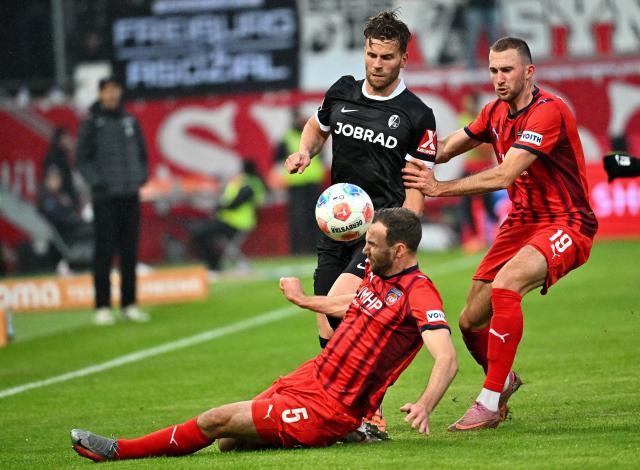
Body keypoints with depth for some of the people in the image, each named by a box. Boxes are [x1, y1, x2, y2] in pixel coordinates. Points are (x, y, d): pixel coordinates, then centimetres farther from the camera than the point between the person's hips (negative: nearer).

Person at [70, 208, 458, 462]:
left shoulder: (419, 293, -21)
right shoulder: (377, 273, 6)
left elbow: (447, 359, -31)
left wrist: (424, 406, -49)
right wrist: (303, 300, 43)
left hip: (326, 410, -9)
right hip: (309, 378, 9)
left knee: (218, 422, -8)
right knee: (229, 441, 2)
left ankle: (119, 451, 4)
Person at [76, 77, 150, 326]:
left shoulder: (130, 121, 10)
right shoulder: (92, 123, -2)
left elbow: (142, 153, 19)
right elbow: (81, 158, -3)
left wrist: (141, 177, 5)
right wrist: (96, 182, -11)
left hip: (131, 195, 4)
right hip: (105, 196, -4)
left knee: (130, 251, 6)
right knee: (104, 252, -4)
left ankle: (129, 304, 13)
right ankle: (102, 307, -2)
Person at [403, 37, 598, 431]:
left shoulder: (548, 111, -20)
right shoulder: (496, 113, 6)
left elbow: (504, 176, -27)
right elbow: (448, 147, 16)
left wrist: (441, 188, -28)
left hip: (567, 226, -8)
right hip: (522, 222, 8)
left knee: (505, 284, -34)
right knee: (471, 322, 4)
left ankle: (490, 404, -28)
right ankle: (503, 381, 38)